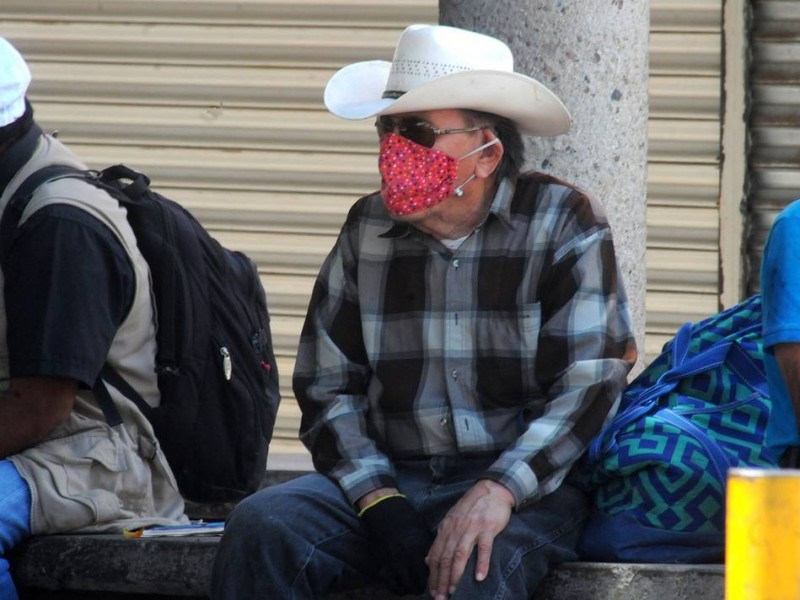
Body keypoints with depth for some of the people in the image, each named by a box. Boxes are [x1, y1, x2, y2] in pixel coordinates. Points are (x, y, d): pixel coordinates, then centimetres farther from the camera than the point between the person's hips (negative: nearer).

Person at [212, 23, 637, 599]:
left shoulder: (563, 224, -2)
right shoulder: (367, 229, 11)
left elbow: (590, 385, -10)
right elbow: (328, 385, 11)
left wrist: (498, 491, -24)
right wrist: (380, 502, -6)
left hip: (525, 487, -4)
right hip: (390, 480, 4)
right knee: (260, 526, -23)